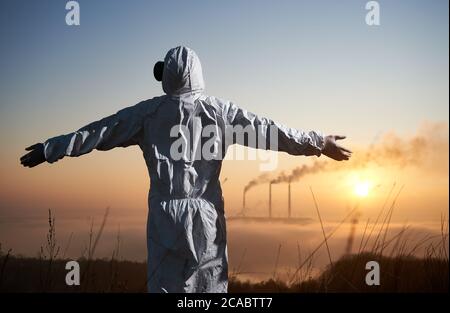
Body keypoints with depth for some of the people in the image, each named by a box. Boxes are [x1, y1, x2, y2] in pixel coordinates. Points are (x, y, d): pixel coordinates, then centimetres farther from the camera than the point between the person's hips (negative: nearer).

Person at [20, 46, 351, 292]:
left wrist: (49, 149, 15)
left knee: (166, 285, 7)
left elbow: (97, 132, 5)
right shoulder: (219, 111, 0)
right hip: (206, 215, 0)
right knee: (210, 287, 9)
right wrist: (318, 143, 13)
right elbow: (268, 130, 4)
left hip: (166, 215, 0)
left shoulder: (149, 112, -1)